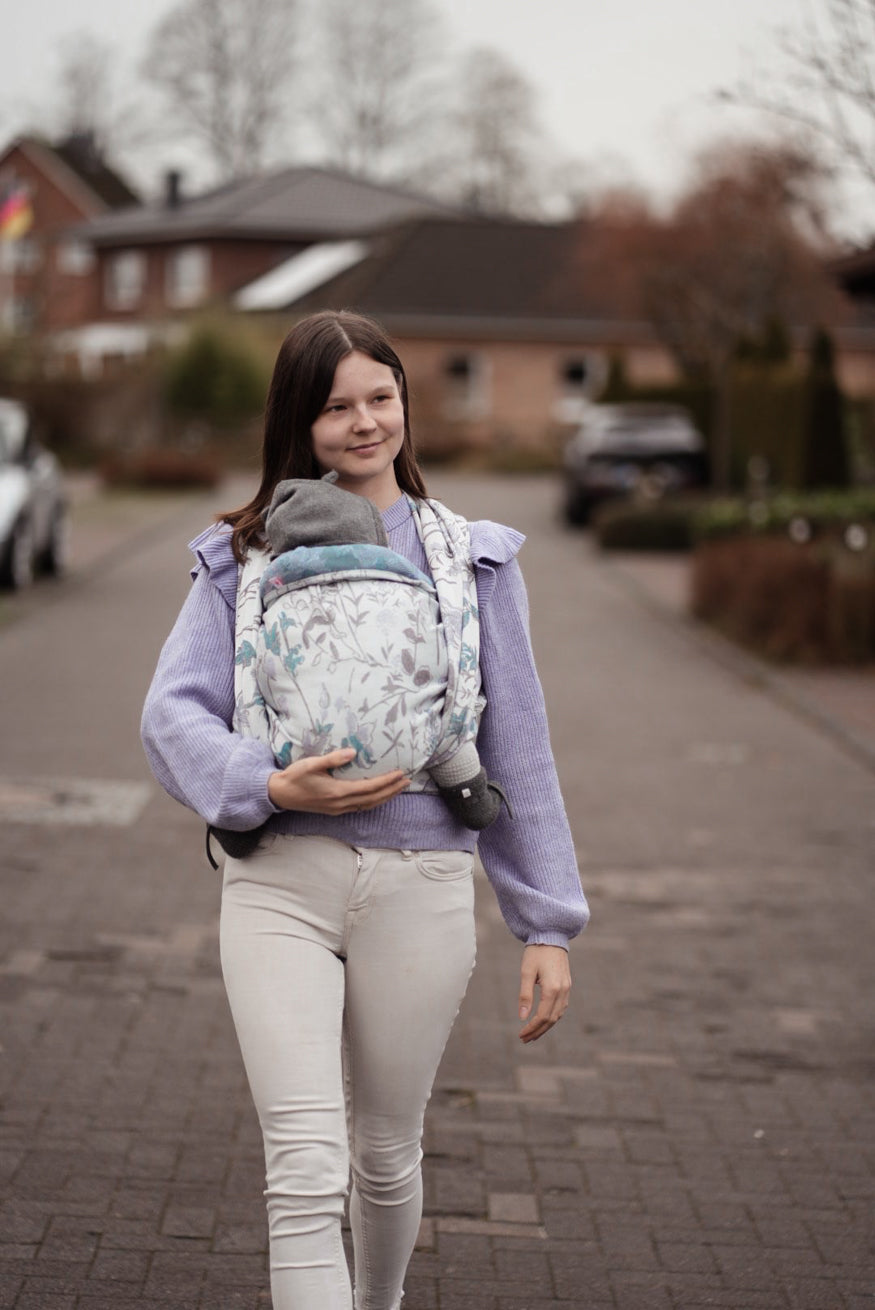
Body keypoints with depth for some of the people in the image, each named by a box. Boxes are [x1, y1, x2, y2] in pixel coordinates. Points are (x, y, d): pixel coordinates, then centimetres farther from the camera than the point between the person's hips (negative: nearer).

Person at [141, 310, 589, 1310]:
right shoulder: (245, 555, 7)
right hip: (279, 880, -1)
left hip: (421, 881, 1)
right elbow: (174, 711, 0)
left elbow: (516, 745, 9)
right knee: (305, 1173, -11)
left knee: (386, 1153, 16)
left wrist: (546, 925, 6)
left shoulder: (470, 557, 8)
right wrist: (269, 784, -19)